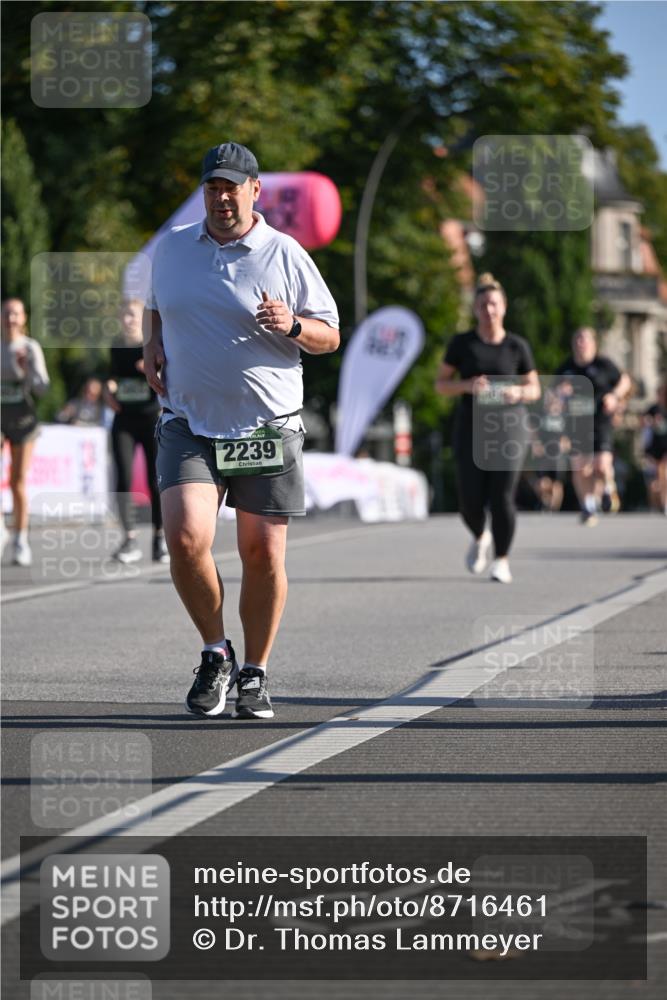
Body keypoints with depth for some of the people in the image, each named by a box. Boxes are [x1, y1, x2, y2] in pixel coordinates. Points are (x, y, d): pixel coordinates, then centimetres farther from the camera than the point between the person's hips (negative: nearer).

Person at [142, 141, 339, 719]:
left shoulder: (285, 255, 1)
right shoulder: (172, 248, 8)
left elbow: (330, 336, 4)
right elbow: (155, 305, 28)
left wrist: (291, 325, -16)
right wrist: (152, 348, 8)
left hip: (268, 428, -1)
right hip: (189, 425, 1)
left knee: (263, 555, 0)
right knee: (186, 540, -17)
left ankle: (254, 675, 17)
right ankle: (215, 654, 5)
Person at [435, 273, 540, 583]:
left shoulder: (517, 346, 2)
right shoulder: (461, 343, 2)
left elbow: (534, 389, 10)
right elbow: (441, 383, 6)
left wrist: (518, 392, -13)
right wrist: (467, 385, -13)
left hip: (508, 426, -1)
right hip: (471, 429, 1)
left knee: (502, 498, -10)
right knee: (471, 501, -4)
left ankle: (501, 560, 7)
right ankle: (480, 538, 29)